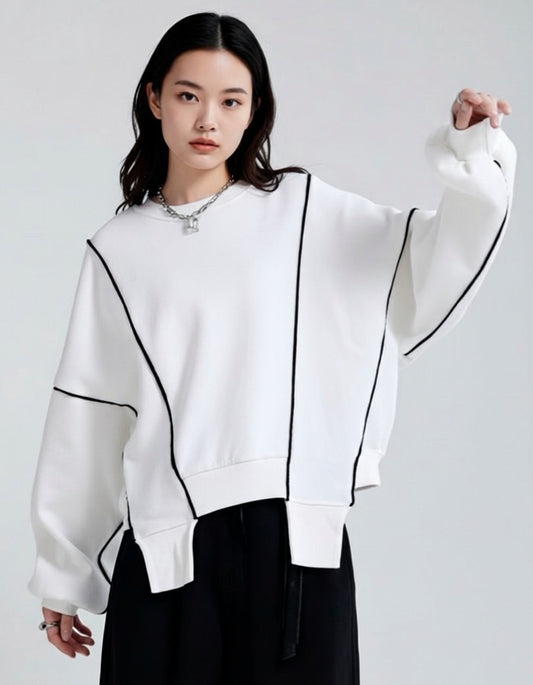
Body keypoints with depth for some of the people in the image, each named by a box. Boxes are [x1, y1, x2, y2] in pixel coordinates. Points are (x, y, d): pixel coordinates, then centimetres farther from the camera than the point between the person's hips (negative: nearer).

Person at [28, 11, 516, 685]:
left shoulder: (302, 209, 8)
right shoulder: (119, 250, 9)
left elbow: (437, 266, 6)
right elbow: (85, 419, 11)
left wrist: (471, 150, -9)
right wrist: (61, 573, 14)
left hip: (296, 535, 0)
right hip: (167, 546, 0)